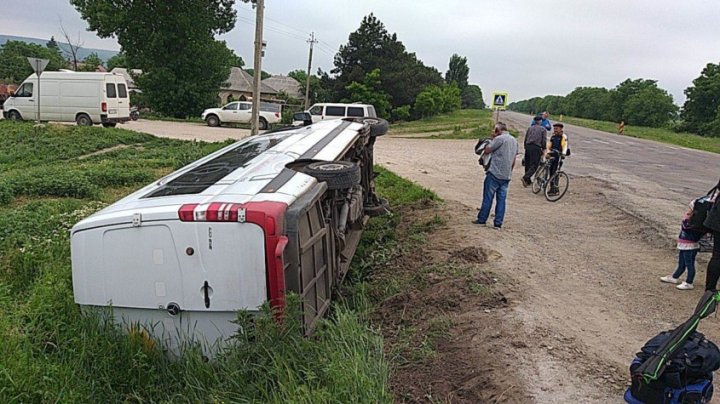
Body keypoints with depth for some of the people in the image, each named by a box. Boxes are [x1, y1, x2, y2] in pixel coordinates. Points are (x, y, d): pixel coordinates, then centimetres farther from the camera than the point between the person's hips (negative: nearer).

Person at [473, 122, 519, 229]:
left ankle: (482, 219, 9)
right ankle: (498, 223, 5)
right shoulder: (514, 140, 14)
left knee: (488, 197, 3)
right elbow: (513, 160, 17)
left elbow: (487, 150, -9)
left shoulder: (499, 139, -12)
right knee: (501, 199, 6)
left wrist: (493, 138, 1)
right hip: (506, 176, 7)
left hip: (494, 174, -7)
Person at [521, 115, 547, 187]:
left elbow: (525, 139, 16)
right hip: (536, 148, -5)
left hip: (528, 146, 5)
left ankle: (528, 181, 17)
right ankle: (525, 177, -25)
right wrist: (543, 149, 8)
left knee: (527, 164, 12)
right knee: (534, 165, -6)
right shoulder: (543, 129, 6)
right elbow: (544, 141, -1)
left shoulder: (530, 128, 17)